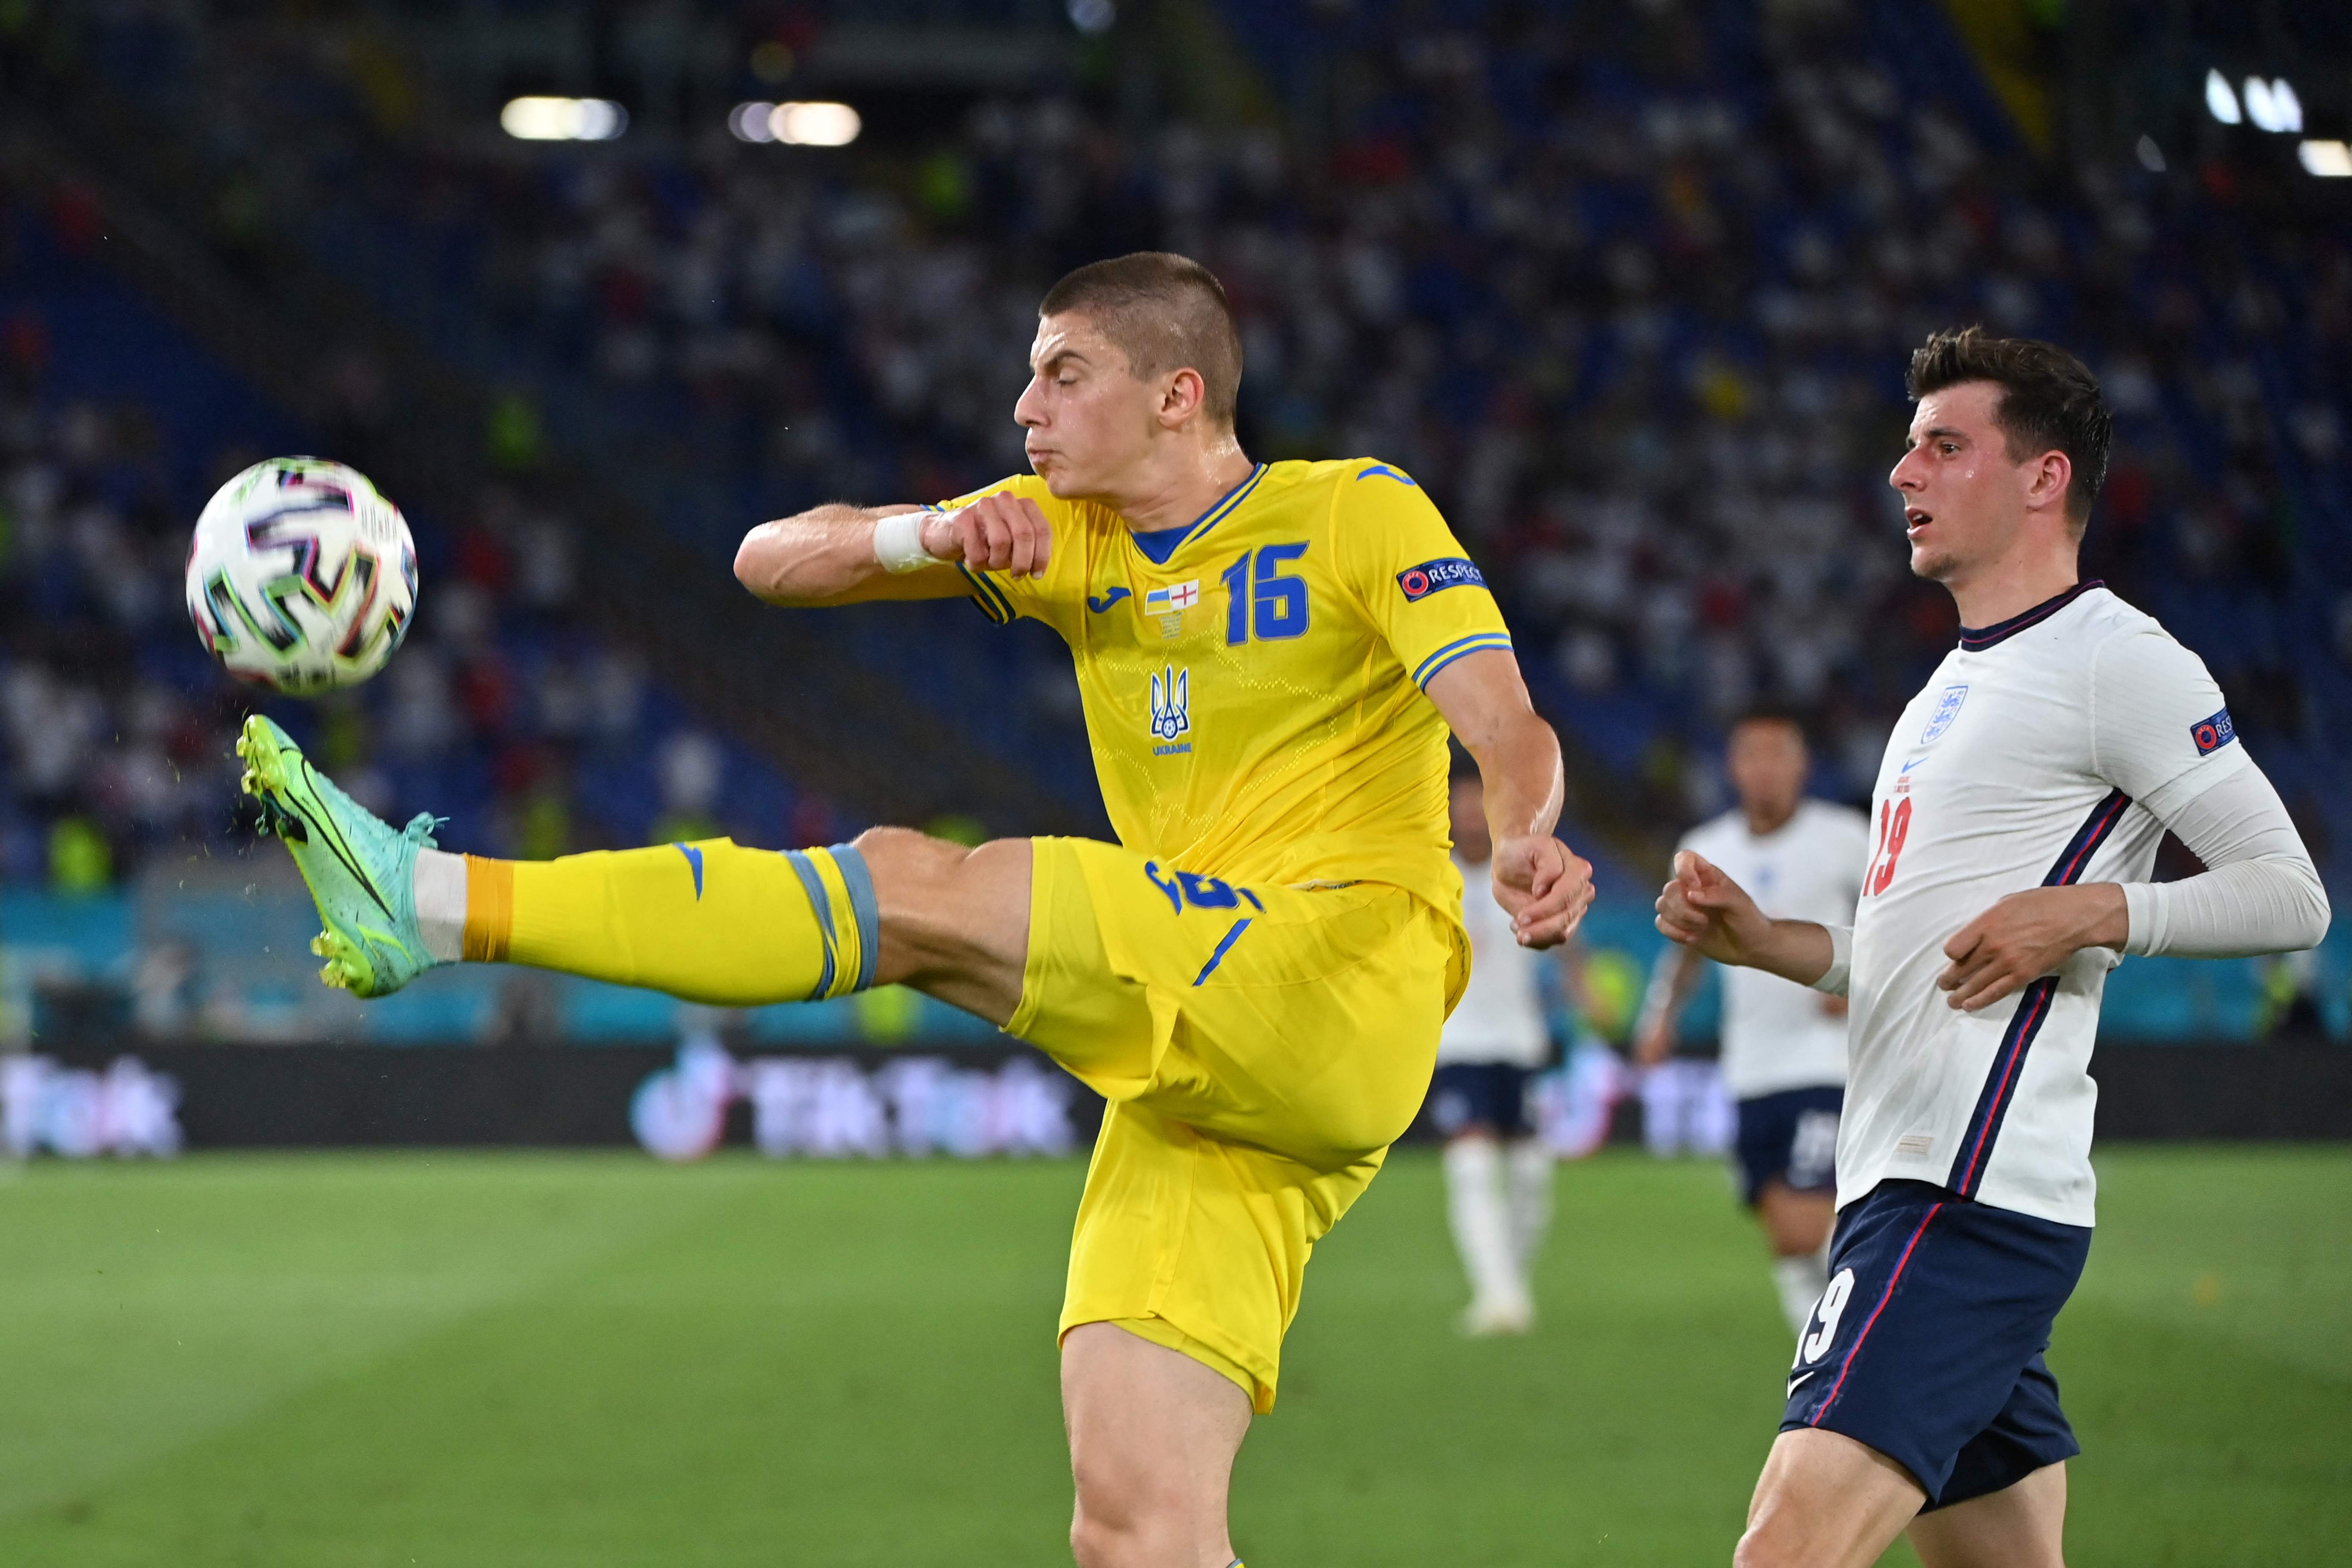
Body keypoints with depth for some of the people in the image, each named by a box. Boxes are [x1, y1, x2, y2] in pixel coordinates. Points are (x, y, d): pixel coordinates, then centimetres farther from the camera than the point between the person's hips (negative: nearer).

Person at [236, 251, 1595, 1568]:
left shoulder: (1355, 512, 4)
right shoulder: (1068, 532, 20)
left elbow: (1511, 733, -9)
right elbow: (772, 560, 15)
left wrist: (1526, 845, -32)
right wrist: (934, 537, -7)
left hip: (1350, 982, -6)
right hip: (1212, 1085, 6)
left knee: (912, 887, -19)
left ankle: (443, 904, -21)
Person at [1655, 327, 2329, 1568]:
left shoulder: (2115, 661, -6)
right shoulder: (1961, 683, 24)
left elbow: (2291, 894, -9)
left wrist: (2093, 912, -21)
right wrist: (1761, 941, 14)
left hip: (1971, 1196, -10)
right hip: (1905, 1185, 10)